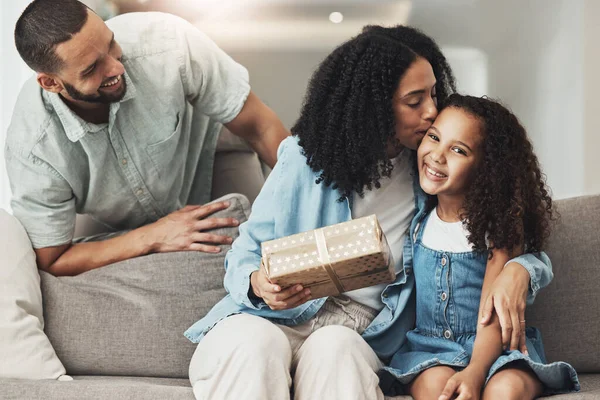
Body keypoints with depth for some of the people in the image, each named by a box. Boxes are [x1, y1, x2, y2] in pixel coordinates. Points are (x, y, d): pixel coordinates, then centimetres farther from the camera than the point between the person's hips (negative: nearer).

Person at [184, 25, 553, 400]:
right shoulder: (305, 158, 1)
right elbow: (247, 251, 5)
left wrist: (517, 271, -14)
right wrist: (259, 283, -20)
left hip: (361, 336, 0)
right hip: (275, 319, 0)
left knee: (335, 348, -36)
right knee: (250, 343, -35)